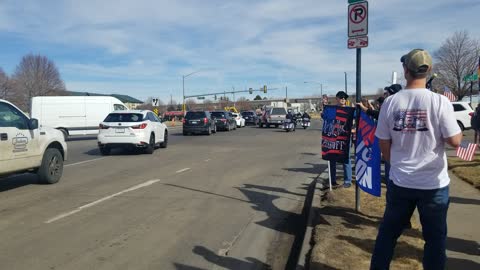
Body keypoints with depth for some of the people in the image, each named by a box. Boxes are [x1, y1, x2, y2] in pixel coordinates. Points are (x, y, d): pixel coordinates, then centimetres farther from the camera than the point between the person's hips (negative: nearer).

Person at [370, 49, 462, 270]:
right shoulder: (439, 101, -13)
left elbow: (384, 145, 0)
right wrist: (458, 130, 12)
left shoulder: (390, 102, -6)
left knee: (388, 232, 16)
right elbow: (454, 141, -10)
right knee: (435, 237, 14)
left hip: (399, 181, 2)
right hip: (434, 183, -2)